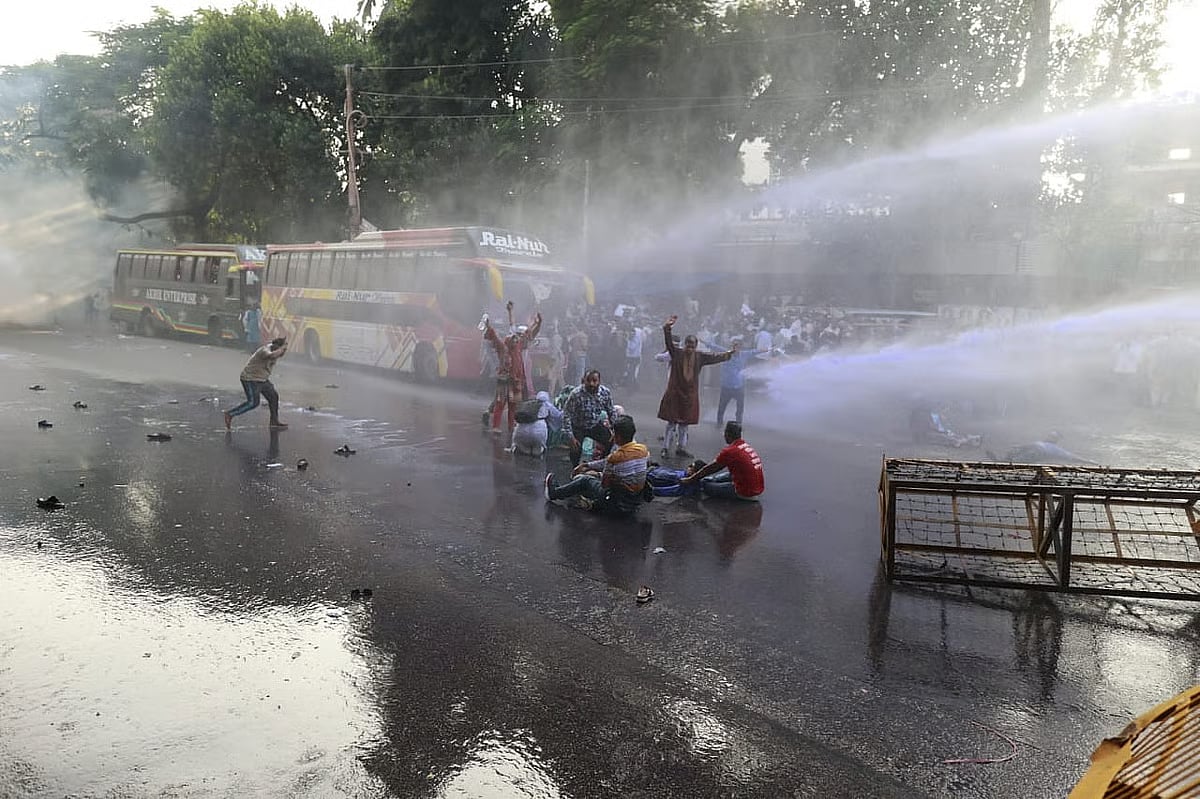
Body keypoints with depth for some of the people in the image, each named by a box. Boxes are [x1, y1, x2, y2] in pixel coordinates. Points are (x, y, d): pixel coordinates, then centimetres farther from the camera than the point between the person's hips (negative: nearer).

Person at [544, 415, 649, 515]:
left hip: (618, 505, -7)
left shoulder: (615, 457, -23)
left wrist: (598, 475, 15)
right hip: (636, 504, 7)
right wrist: (586, 465, 20)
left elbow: (604, 484, -8)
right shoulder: (644, 450, -1)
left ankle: (554, 494, 33)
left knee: (585, 480, 14)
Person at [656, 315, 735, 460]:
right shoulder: (676, 353, -4)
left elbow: (715, 356, 15)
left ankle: (681, 448, 24)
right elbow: (669, 342, -17)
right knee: (672, 422, -2)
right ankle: (666, 448, 6)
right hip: (675, 393, -4)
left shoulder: (700, 357, 7)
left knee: (684, 423, 13)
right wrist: (667, 328, -33)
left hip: (690, 394, 4)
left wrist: (730, 353, 13)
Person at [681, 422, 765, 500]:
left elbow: (709, 469, -3)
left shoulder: (729, 451, -15)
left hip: (746, 494, -8)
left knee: (704, 484, -2)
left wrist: (690, 480, 9)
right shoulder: (747, 446, 11)